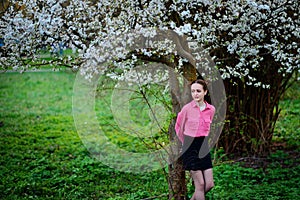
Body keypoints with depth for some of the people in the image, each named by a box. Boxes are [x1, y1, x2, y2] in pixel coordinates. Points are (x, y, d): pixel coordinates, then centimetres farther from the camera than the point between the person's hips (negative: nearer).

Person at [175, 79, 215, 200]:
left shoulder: (211, 109, 1)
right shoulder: (187, 108, -9)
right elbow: (179, 128, 6)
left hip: (204, 146, 5)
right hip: (190, 148, -5)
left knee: (209, 184, 1)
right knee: (200, 184, -7)